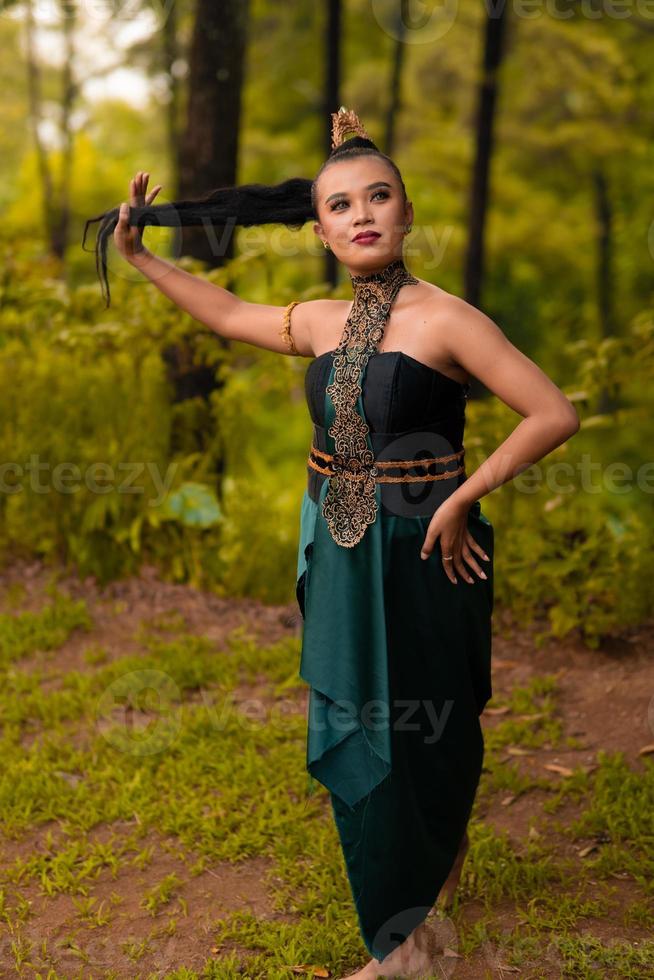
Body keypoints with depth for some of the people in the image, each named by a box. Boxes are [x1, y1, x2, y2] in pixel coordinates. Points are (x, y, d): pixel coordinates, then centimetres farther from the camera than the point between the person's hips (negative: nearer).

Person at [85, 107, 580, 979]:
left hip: (422, 558, -6)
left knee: (429, 735, 9)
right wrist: (138, 255, 24)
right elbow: (227, 312, 23)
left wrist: (459, 501, -15)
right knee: (354, 739, 12)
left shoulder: (444, 319, -13)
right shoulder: (321, 324, 5)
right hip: (337, 557, 6)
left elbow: (555, 415, -17)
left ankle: (444, 849, 41)